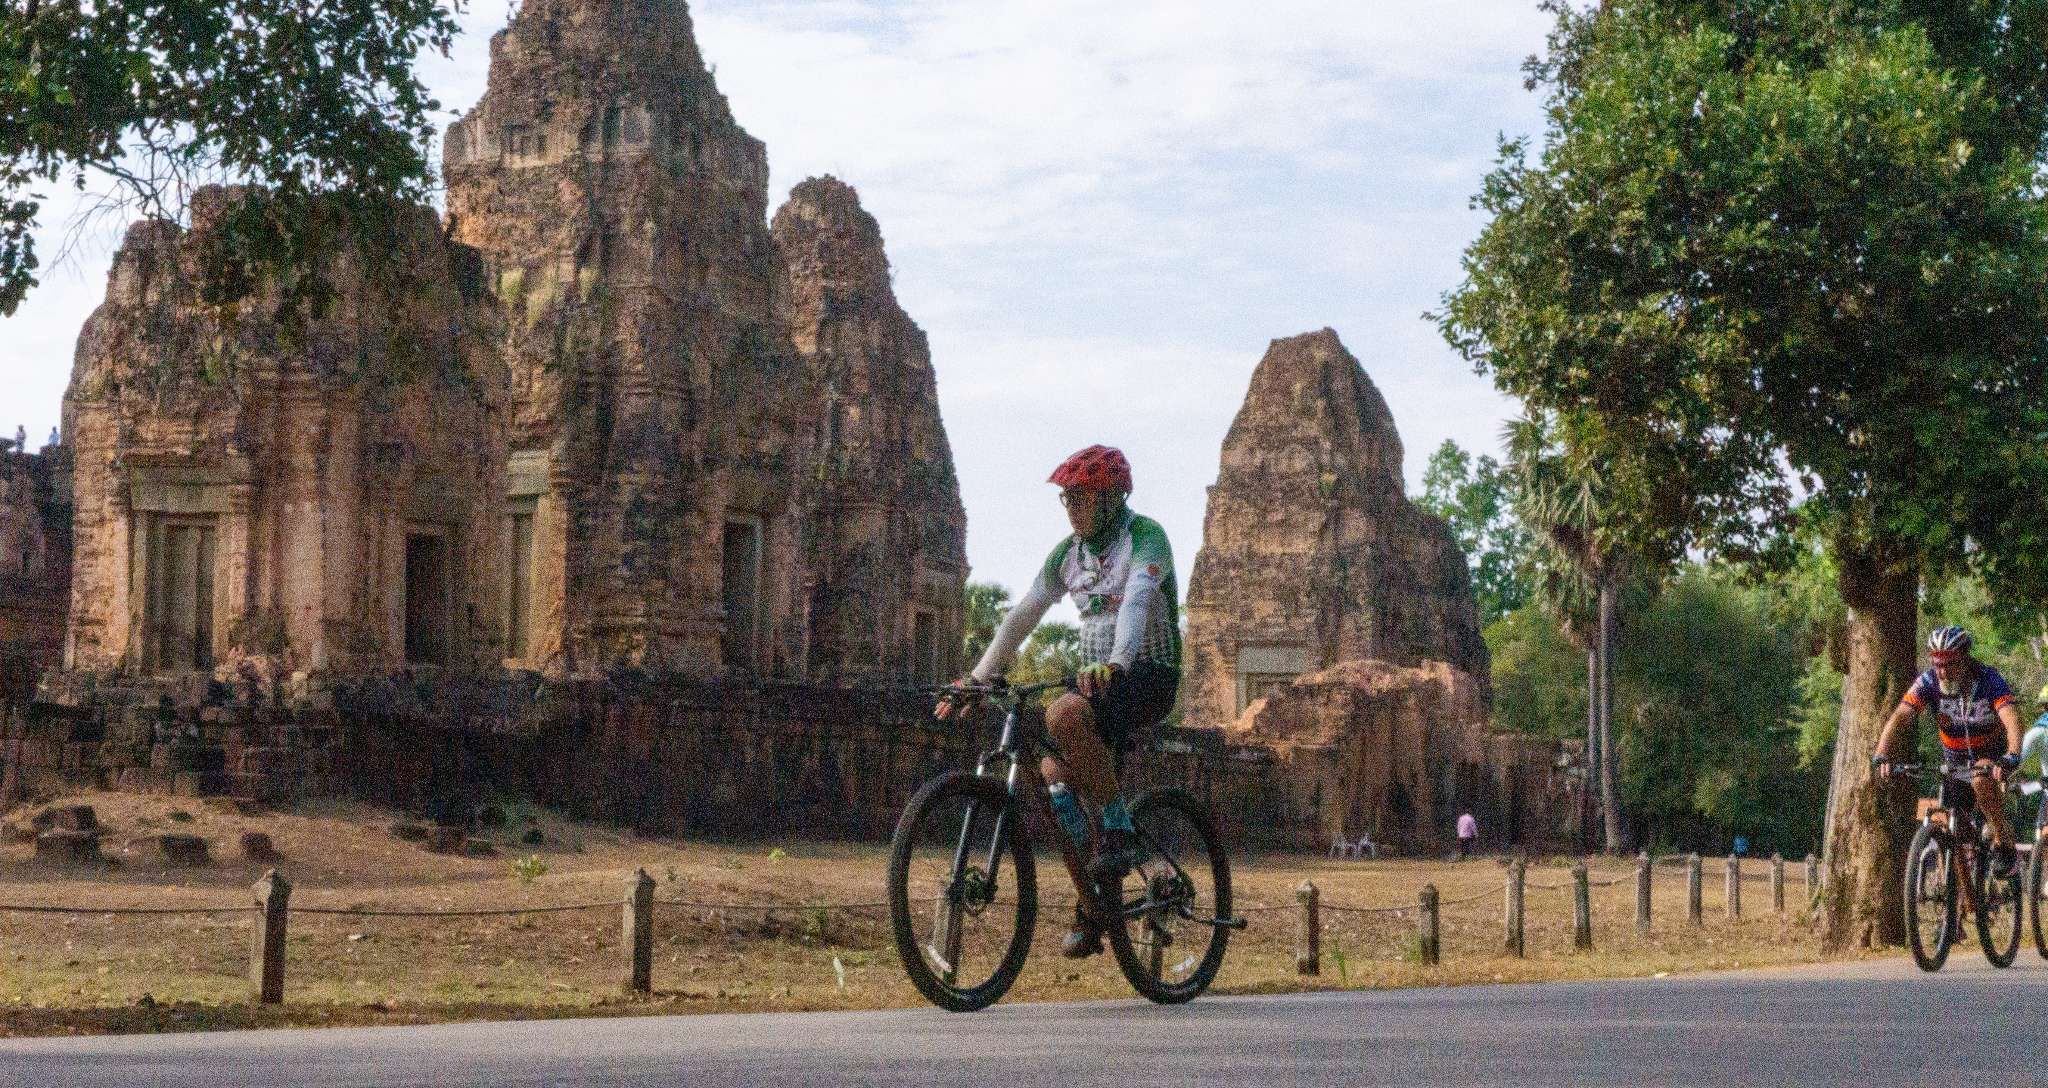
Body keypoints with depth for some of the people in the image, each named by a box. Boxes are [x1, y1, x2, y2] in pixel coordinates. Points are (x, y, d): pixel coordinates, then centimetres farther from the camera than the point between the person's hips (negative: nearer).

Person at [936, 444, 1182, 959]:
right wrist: (976, 679, -3)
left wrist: (1116, 665, -49)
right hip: (1097, 680, 7)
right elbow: (1022, 616, 7)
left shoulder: (1145, 537, -12)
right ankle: (1089, 913, -1)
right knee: (1055, 777, -11)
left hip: (1148, 677, -7)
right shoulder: (1068, 553, 9)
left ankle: (1119, 827, -20)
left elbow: (1136, 600, -31)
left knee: (1063, 716, -34)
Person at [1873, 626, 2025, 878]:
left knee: (1981, 779, -37)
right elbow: (1898, 717, -29)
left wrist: (2011, 758, -59)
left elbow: (2012, 720, -40)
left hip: (1992, 754, -3)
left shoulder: (1990, 680, -26)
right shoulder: (1928, 682, -19)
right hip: (1954, 758, 3)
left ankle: (2004, 842, -18)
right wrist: (1881, 757, -46)